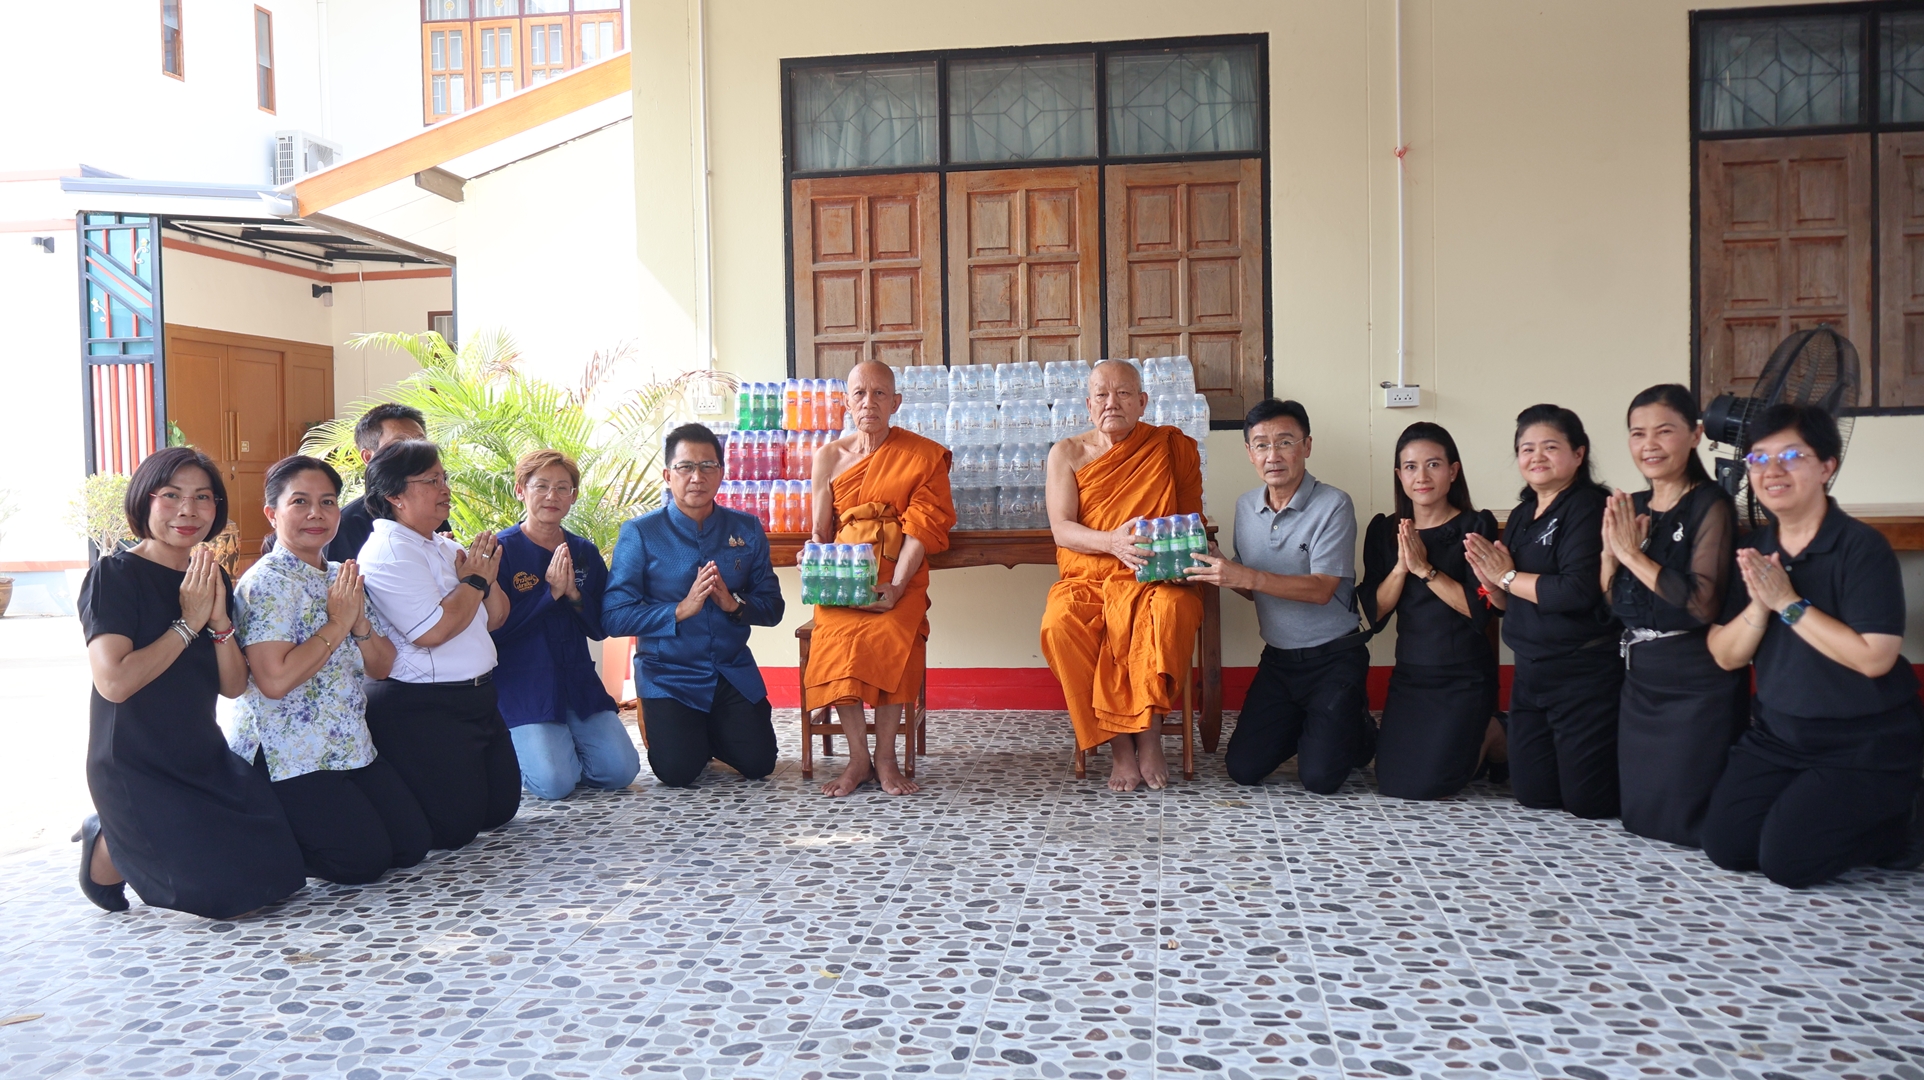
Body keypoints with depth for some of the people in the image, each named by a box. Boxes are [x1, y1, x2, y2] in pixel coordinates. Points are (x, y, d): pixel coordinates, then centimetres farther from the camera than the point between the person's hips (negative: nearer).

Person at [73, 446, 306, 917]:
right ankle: (107, 847, 10)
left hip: (205, 760, 7)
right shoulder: (114, 575, -10)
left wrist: (220, 622, -12)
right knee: (225, 890, -17)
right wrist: (188, 624, -17)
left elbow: (234, 686, 3)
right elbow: (113, 681, -23)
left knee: (279, 870, -4)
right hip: (134, 769, -6)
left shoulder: (212, 581, 9)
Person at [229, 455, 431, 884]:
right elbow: (274, 680, -25)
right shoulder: (268, 582, -14)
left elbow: (381, 667, 10)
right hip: (288, 757, -8)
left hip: (350, 747, 8)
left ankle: (282, 837, 22)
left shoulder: (342, 578, 11)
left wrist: (360, 623, -9)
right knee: (365, 859, -13)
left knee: (413, 844, 5)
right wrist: (337, 623, -18)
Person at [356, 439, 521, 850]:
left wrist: (486, 574, -3)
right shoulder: (390, 551, -14)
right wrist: (475, 580, -10)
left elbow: (495, 618, 16)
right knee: (454, 827, -8)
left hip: (477, 697, 9)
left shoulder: (446, 547, 13)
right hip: (422, 708, -9)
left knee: (500, 808, 14)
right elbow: (433, 630, -24)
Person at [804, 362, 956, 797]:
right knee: (840, 634, -29)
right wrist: (811, 557, -7)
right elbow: (821, 532, 17)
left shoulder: (922, 454, 6)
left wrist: (896, 586, -17)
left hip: (899, 573, -1)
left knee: (892, 633, -31)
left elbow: (921, 527, -3)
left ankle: (886, 757, -17)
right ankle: (858, 757, -18)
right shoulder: (830, 456, 14)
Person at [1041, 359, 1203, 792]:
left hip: (1154, 578, -1)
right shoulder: (1068, 453, 8)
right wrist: (1112, 541, -24)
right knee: (1060, 624, -32)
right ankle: (1118, 744, -18)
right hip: (1086, 578, 1)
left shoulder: (1172, 447, 8)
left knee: (1173, 610, -36)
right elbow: (1061, 529, -3)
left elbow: (1192, 521, 9)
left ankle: (1150, 735, -19)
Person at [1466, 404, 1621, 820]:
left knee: (1588, 802, 1)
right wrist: (1490, 581, -8)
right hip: (1530, 672, 8)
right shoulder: (1522, 516, 12)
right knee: (1532, 796, 12)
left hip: (1584, 673, -8)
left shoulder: (1588, 507, -13)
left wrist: (1509, 576, -13)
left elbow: (1579, 591, -27)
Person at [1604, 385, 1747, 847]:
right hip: (1639, 682, 7)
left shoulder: (1710, 505, -12)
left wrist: (1634, 555, -19)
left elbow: (1703, 604, -23)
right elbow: (1609, 604, 7)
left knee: (1682, 821, -2)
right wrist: (1611, 551, -9)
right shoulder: (1629, 509, 9)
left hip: (1697, 684, -7)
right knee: (1638, 815, 14)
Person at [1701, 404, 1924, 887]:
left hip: (1864, 745, -6)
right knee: (1725, 847, 3)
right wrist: (1758, 605, -20)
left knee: (1786, 862, -10)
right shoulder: (1754, 551, 1)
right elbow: (1726, 656, -2)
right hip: (1777, 733, 6)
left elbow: (1874, 657, -26)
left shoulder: (1861, 547, -17)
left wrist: (1788, 602, -24)